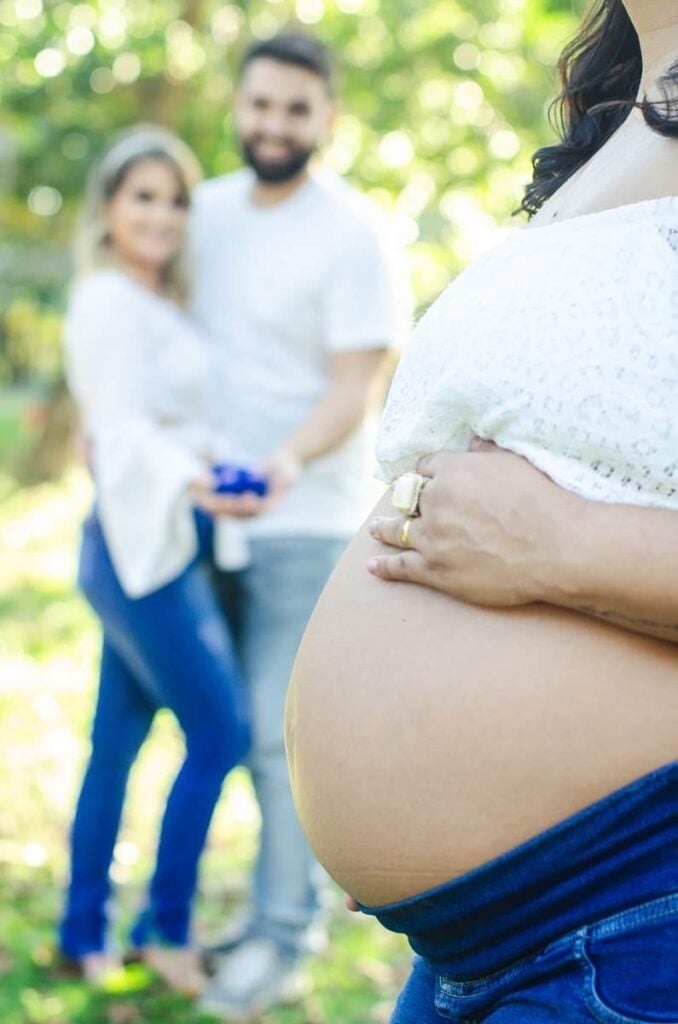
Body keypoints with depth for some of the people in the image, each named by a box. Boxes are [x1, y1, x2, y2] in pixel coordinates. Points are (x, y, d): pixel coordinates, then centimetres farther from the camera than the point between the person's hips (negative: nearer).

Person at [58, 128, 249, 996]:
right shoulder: (111, 301, -12)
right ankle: (165, 927, 7)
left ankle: (84, 936, 21)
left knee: (117, 741, 12)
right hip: (144, 540, -9)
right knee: (219, 732, -6)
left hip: (160, 541, 9)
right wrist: (193, 480, -37)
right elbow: (124, 429, -22)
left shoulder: (158, 303, 17)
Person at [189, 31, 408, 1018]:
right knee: (246, 728, 11)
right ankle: (283, 902, 26)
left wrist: (290, 460, -33)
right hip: (218, 510, 6)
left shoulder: (354, 234, -11)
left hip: (305, 520, -6)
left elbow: (355, 390, -15)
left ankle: (284, 933, 11)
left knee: (281, 732, -4)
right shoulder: (210, 211, 8)